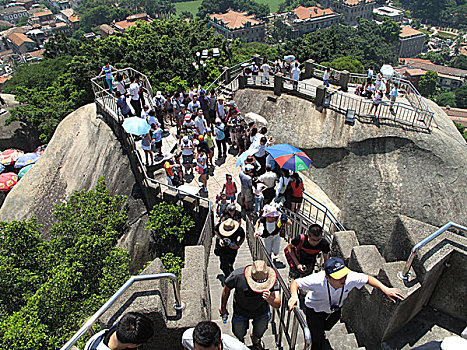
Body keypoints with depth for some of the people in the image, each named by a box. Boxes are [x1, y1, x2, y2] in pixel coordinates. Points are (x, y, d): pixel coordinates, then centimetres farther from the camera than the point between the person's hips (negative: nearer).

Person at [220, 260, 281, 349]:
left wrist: (269, 299, -57)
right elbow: (226, 289, -13)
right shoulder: (237, 275, -34)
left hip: (261, 310, 0)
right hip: (241, 311, 0)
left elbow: (277, 304, -34)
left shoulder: (271, 279, -32)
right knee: (239, 334, 15)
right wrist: (223, 307, 1)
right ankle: (240, 341, 53)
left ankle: (255, 339, 44)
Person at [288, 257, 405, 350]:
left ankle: (320, 331, 71)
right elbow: (295, 282, -35)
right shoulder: (317, 281, -46)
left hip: (335, 310, 4)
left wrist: (385, 289, -31)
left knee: (326, 327, 35)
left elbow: (368, 278, -17)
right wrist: (294, 295, -56)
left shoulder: (351, 278, -38)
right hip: (315, 310, -4)